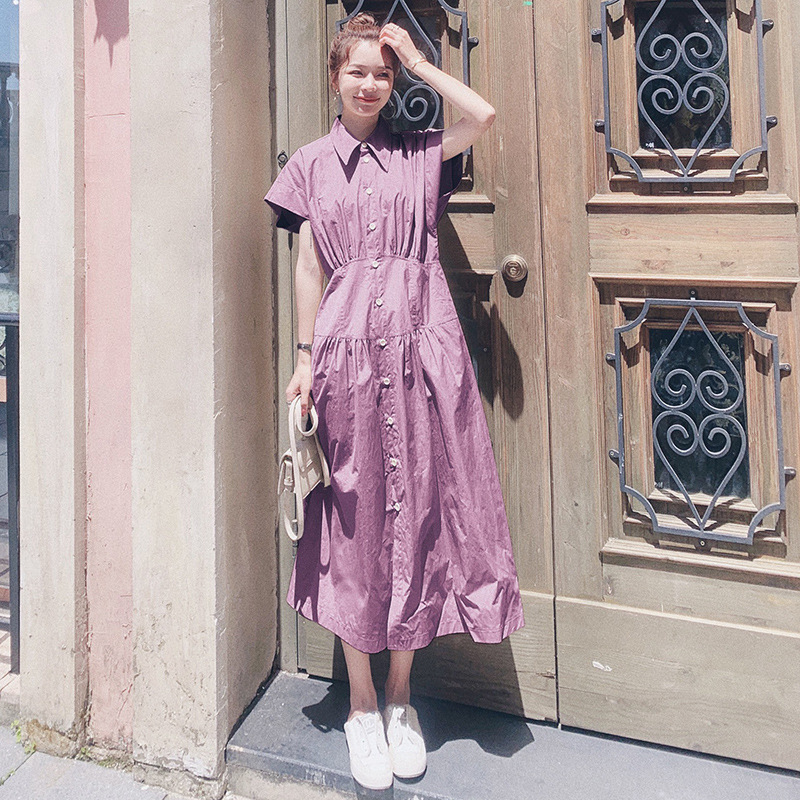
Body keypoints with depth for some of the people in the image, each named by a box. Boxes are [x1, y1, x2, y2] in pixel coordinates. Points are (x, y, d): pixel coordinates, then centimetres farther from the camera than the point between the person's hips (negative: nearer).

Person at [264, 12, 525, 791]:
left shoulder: (419, 152, 13)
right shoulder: (311, 164, 12)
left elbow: (484, 114, -4)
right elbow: (309, 269, 8)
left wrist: (417, 59, 6)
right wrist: (305, 360, 1)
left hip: (422, 348, 1)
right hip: (347, 351, -1)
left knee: (418, 518, 4)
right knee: (355, 524, 3)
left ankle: (400, 698, 21)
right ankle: (361, 707, 17)